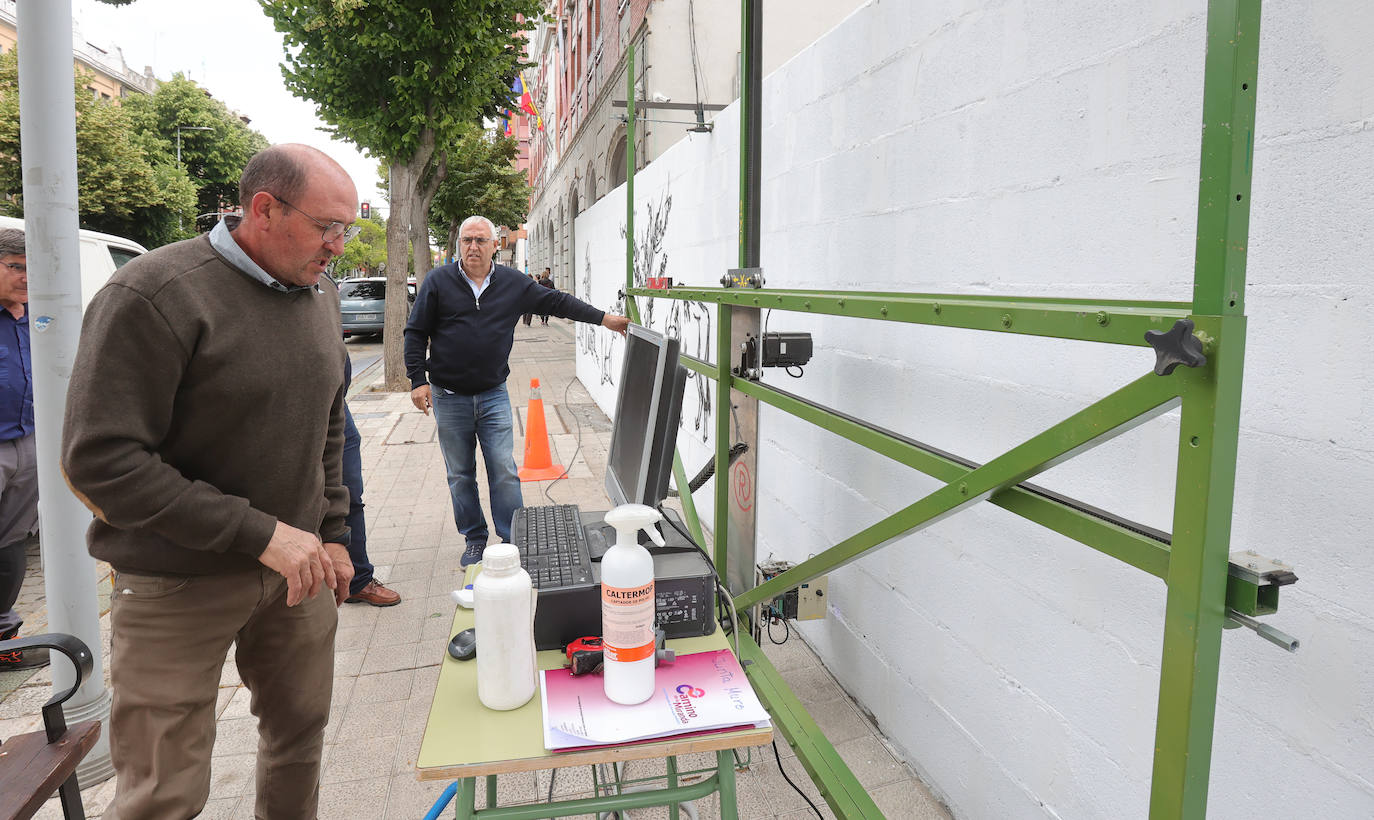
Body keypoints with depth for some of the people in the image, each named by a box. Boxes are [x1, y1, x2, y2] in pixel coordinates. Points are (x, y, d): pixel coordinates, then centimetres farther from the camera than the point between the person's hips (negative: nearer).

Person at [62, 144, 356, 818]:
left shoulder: (318, 297, 8)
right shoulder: (154, 295, -16)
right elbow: (99, 460, -21)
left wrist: (332, 533, 9)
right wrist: (260, 533, -23)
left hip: (294, 566, 6)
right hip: (179, 585, -6)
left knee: (301, 734, 17)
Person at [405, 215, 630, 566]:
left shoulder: (514, 283, 3)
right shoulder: (438, 281, -1)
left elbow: (556, 301, 8)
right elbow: (416, 333, 2)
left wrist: (604, 318, 4)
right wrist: (418, 380, -6)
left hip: (493, 394, 0)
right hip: (448, 397, 0)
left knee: (504, 471, -3)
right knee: (460, 475, 8)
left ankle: (513, 540, 7)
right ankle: (475, 539, 22)